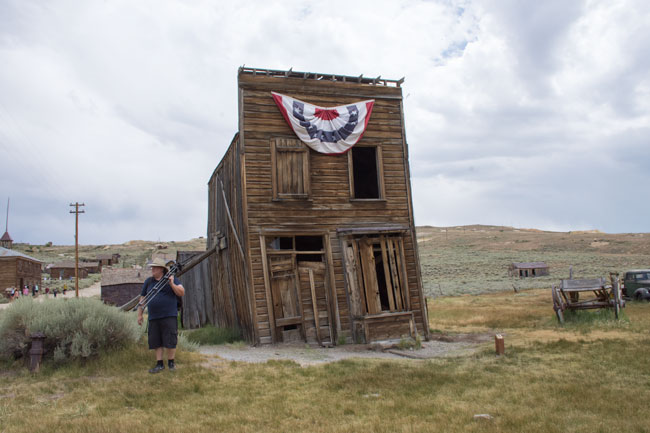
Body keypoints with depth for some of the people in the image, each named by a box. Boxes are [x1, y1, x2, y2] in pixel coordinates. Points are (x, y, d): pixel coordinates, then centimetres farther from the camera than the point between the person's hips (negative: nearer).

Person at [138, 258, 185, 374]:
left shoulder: (171, 279, 1)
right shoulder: (148, 281, 11)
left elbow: (181, 293, -6)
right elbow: (142, 298, 16)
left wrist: (172, 284, -20)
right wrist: (140, 314, 13)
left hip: (169, 316, -3)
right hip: (153, 317, 4)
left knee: (170, 341, -3)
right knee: (156, 342, 6)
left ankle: (171, 362, 12)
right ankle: (159, 364, 16)